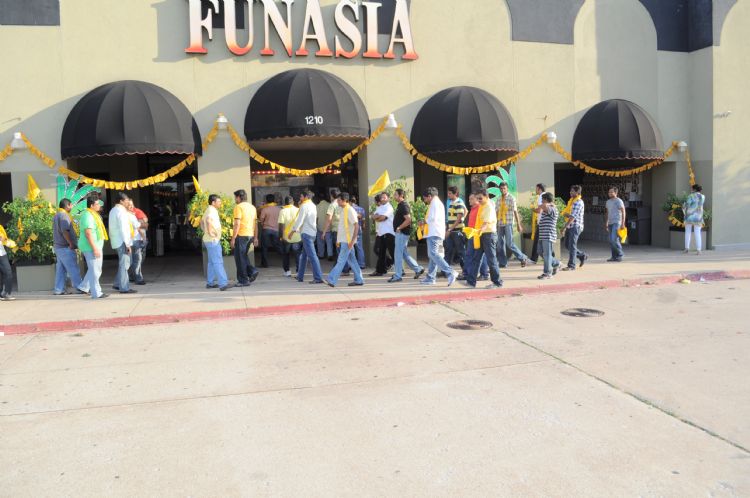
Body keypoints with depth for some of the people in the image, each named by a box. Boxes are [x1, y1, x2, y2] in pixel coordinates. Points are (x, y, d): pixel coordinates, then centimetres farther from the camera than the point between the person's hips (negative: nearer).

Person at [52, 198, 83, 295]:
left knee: (60, 269, 11)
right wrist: (71, 243, -19)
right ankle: (79, 288, -2)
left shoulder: (56, 216, 18)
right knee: (73, 269, -5)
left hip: (58, 246, 10)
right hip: (65, 247, -10)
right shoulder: (64, 215, -14)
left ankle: (59, 289, 12)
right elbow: (65, 231, -25)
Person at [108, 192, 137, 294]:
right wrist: (127, 244, -20)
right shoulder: (121, 211, -14)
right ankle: (124, 288, -3)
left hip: (117, 241, 10)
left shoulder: (113, 210, 17)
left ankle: (117, 284, 22)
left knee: (124, 263, 18)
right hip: (122, 241, -10)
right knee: (124, 264, -6)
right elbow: (123, 229, -20)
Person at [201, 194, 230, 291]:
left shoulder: (208, 210, 17)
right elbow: (208, 220, -38)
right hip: (213, 240, -11)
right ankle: (223, 284, -17)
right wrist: (210, 231, -28)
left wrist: (205, 231, 21)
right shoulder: (212, 210, -16)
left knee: (212, 262, 15)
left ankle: (210, 283, 20)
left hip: (210, 240, 11)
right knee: (218, 262, -14)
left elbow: (202, 221, 30)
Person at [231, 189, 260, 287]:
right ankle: (252, 271, 3)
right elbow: (255, 224, 14)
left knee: (240, 258, 1)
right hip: (250, 235, 7)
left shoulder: (239, 207, -10)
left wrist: (233, 238, -14)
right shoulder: (252, 207, 13)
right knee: (243, 256, 21)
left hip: (241, 235, -7)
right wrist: (255, 237, 18)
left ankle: (243, 280, 4)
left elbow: (237, 224, -16)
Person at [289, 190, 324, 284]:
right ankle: (300, 276, 24)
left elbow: (300, 219, -12)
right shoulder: (313, 206, 16)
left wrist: (293, 230, -4)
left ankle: (318, 278, -15)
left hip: (306, 233, -9)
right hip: (312, 233, 9)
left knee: (312, 255, -12)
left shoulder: (304, 206, -10)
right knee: (304, 255, 16)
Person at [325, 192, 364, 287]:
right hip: (343, 240, 9)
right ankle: (359, 280, 16)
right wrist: (338, 239, 18)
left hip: (347, 241, -9)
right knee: (352, 260, 11)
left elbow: (356, 226, -19)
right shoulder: (342, 210, 14)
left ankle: (331, 280, -11)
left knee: (341, 261, -8)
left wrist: (352, 241, -22)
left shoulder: (350, 211, -14)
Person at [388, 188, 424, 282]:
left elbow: (408, 219, -25)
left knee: (398, 254, -5)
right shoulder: (400, 205, 15)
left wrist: (399, 228, -18)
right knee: (404, 254, 14)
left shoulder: (403, 206, -16)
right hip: (400, 233, 10)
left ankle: (398, 276, 1)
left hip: (402, 233, -10)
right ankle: (418, 269, 19)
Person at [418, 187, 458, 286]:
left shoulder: (435, 203, -6)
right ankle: (430, 278, 12)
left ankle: (450, 273, -26)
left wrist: (424, 221, -1)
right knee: (432, 255, 10)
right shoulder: (437, 203, 26)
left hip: (434, 233, -11)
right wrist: (425, 222, 15)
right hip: (433, 233, 11)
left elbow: (433, 218, -17)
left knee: (433, 253, -19)